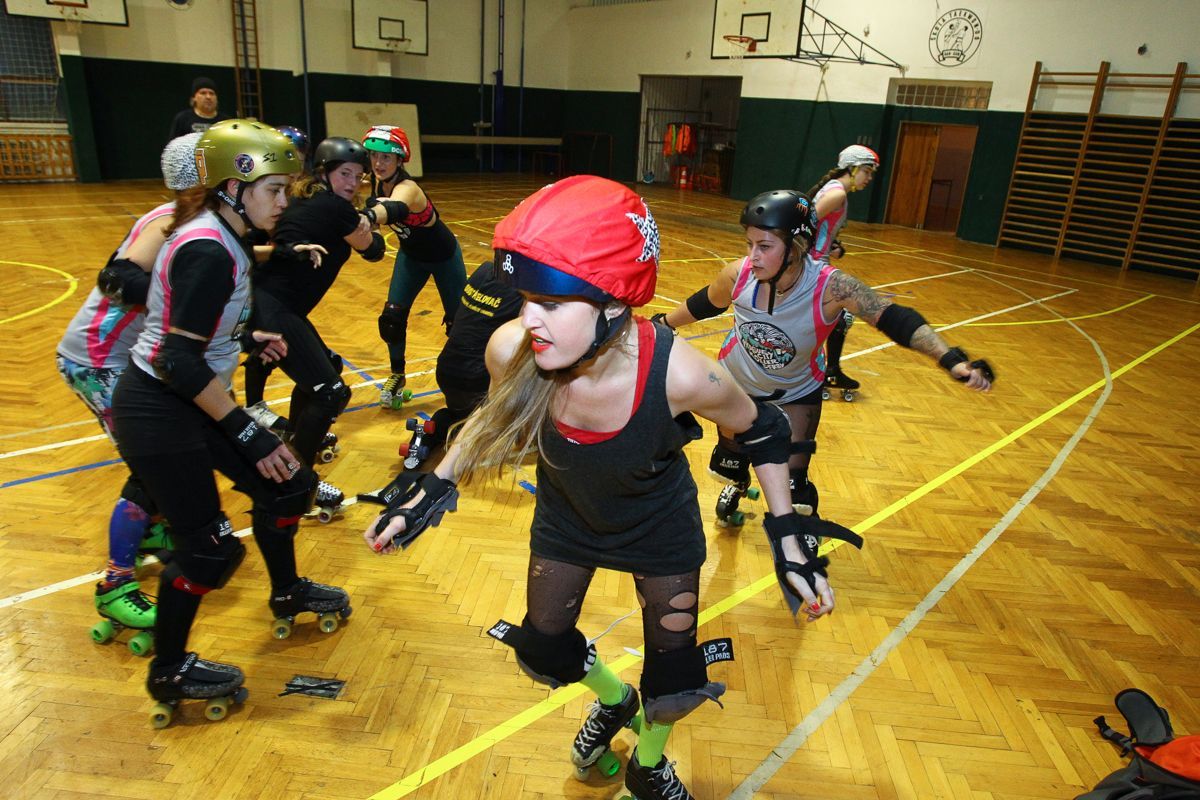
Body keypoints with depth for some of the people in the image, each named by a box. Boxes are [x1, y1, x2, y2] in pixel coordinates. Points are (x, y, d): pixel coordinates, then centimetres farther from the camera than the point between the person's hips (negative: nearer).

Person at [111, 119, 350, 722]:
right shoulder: (209, 252, -25)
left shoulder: (217, 235, 4)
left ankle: (287, 594, 39)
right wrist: (249, 434, -24)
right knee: (208, 548, 0)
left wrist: (244, 338, 20)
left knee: (284, 484, 15)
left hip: (187, 402, 9)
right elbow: (180, 361, -28)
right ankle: (169, 674, 23)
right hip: (157, 414, -9)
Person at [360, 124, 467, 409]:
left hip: (444, 256, -5)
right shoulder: (377, 183, -16)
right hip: (411, 256, 6)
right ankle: (397, 376, 16)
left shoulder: (407, 188, -37)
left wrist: (369, 216, -82)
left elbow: (394, 209, -64)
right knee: (392, 317, -5)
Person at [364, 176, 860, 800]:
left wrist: (788, 537, -17)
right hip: (566, 520, 3)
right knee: (543, 653, 18)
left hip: (660, 531, -2)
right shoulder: (511, 350, -32)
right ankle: (614, 700, 56)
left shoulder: (680, 374, -39)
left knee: (675, 680, 11)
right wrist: (432, 491, -6)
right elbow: (495, 415, -6)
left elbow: (762, 432, -17)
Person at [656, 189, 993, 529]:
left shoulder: (831, 286, -37)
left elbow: (894, 319, -34)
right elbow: (704, 304, -8)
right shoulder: (737, 275, -29)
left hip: (796, 392, -2)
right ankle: (736, 485, 61)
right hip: (736, 380, 2)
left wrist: (952, 360, -46)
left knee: (791, 479, -4)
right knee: (730, 458, 22)